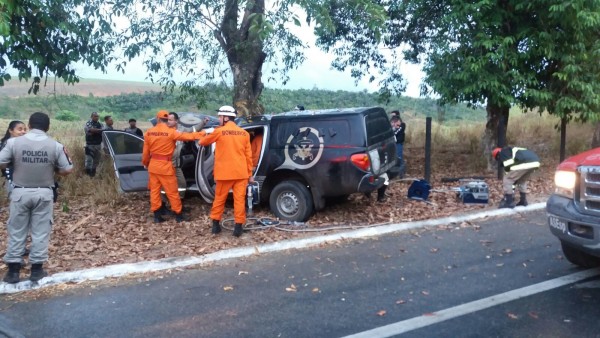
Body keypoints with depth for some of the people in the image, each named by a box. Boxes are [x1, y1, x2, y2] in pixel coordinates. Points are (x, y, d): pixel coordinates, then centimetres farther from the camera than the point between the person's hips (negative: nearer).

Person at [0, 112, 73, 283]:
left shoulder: (14, 142, -7)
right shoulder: (56, 146, -7)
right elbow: (67, 169, -2)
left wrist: (17, 165, 13)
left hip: (20, 193, 0)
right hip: (43, 193, 0)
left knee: (16, 231, 11)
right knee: (40, 232, 9)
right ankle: (37, 269, 14)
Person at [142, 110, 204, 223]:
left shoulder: (149, 132, 1)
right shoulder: (171, 132, -14)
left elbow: (145, 151, 7)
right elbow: (187, 136, -13)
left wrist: (145, 163, 21)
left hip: (153, 165, 4)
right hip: (165, 166, -4)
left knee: (154, 190, 11)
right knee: (172, 192, 5)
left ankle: (157, 215, 14)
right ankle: (178, 214, 13)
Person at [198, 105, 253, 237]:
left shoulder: (219, 131, -5)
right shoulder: (244, 133, 5)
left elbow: (203, 142, 12)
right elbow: (248, 155, 6)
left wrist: (203, 135, 36)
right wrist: (250, 174, 13)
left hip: (224, 173, -2)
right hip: (241, 173, 2)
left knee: (219, 199, 12)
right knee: (239, 200, 3)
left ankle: (216, 224, 20)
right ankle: (238, 227, 3)